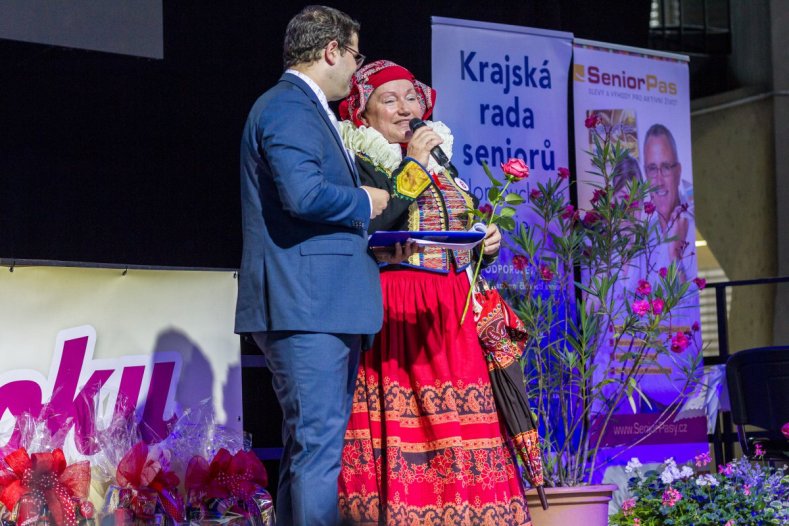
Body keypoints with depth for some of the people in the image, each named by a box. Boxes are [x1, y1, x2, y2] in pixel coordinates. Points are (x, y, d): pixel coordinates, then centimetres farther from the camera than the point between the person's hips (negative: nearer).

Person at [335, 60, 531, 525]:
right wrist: (412, 164, -12)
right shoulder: (359, 164, -1)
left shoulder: (439, 163, 19)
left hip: (453, 316, 6)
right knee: (401, 428, -10)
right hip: (393, 317, -6)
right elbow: (367, 228, -20)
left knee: (459, 424, 0)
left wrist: (489, 243, 4)